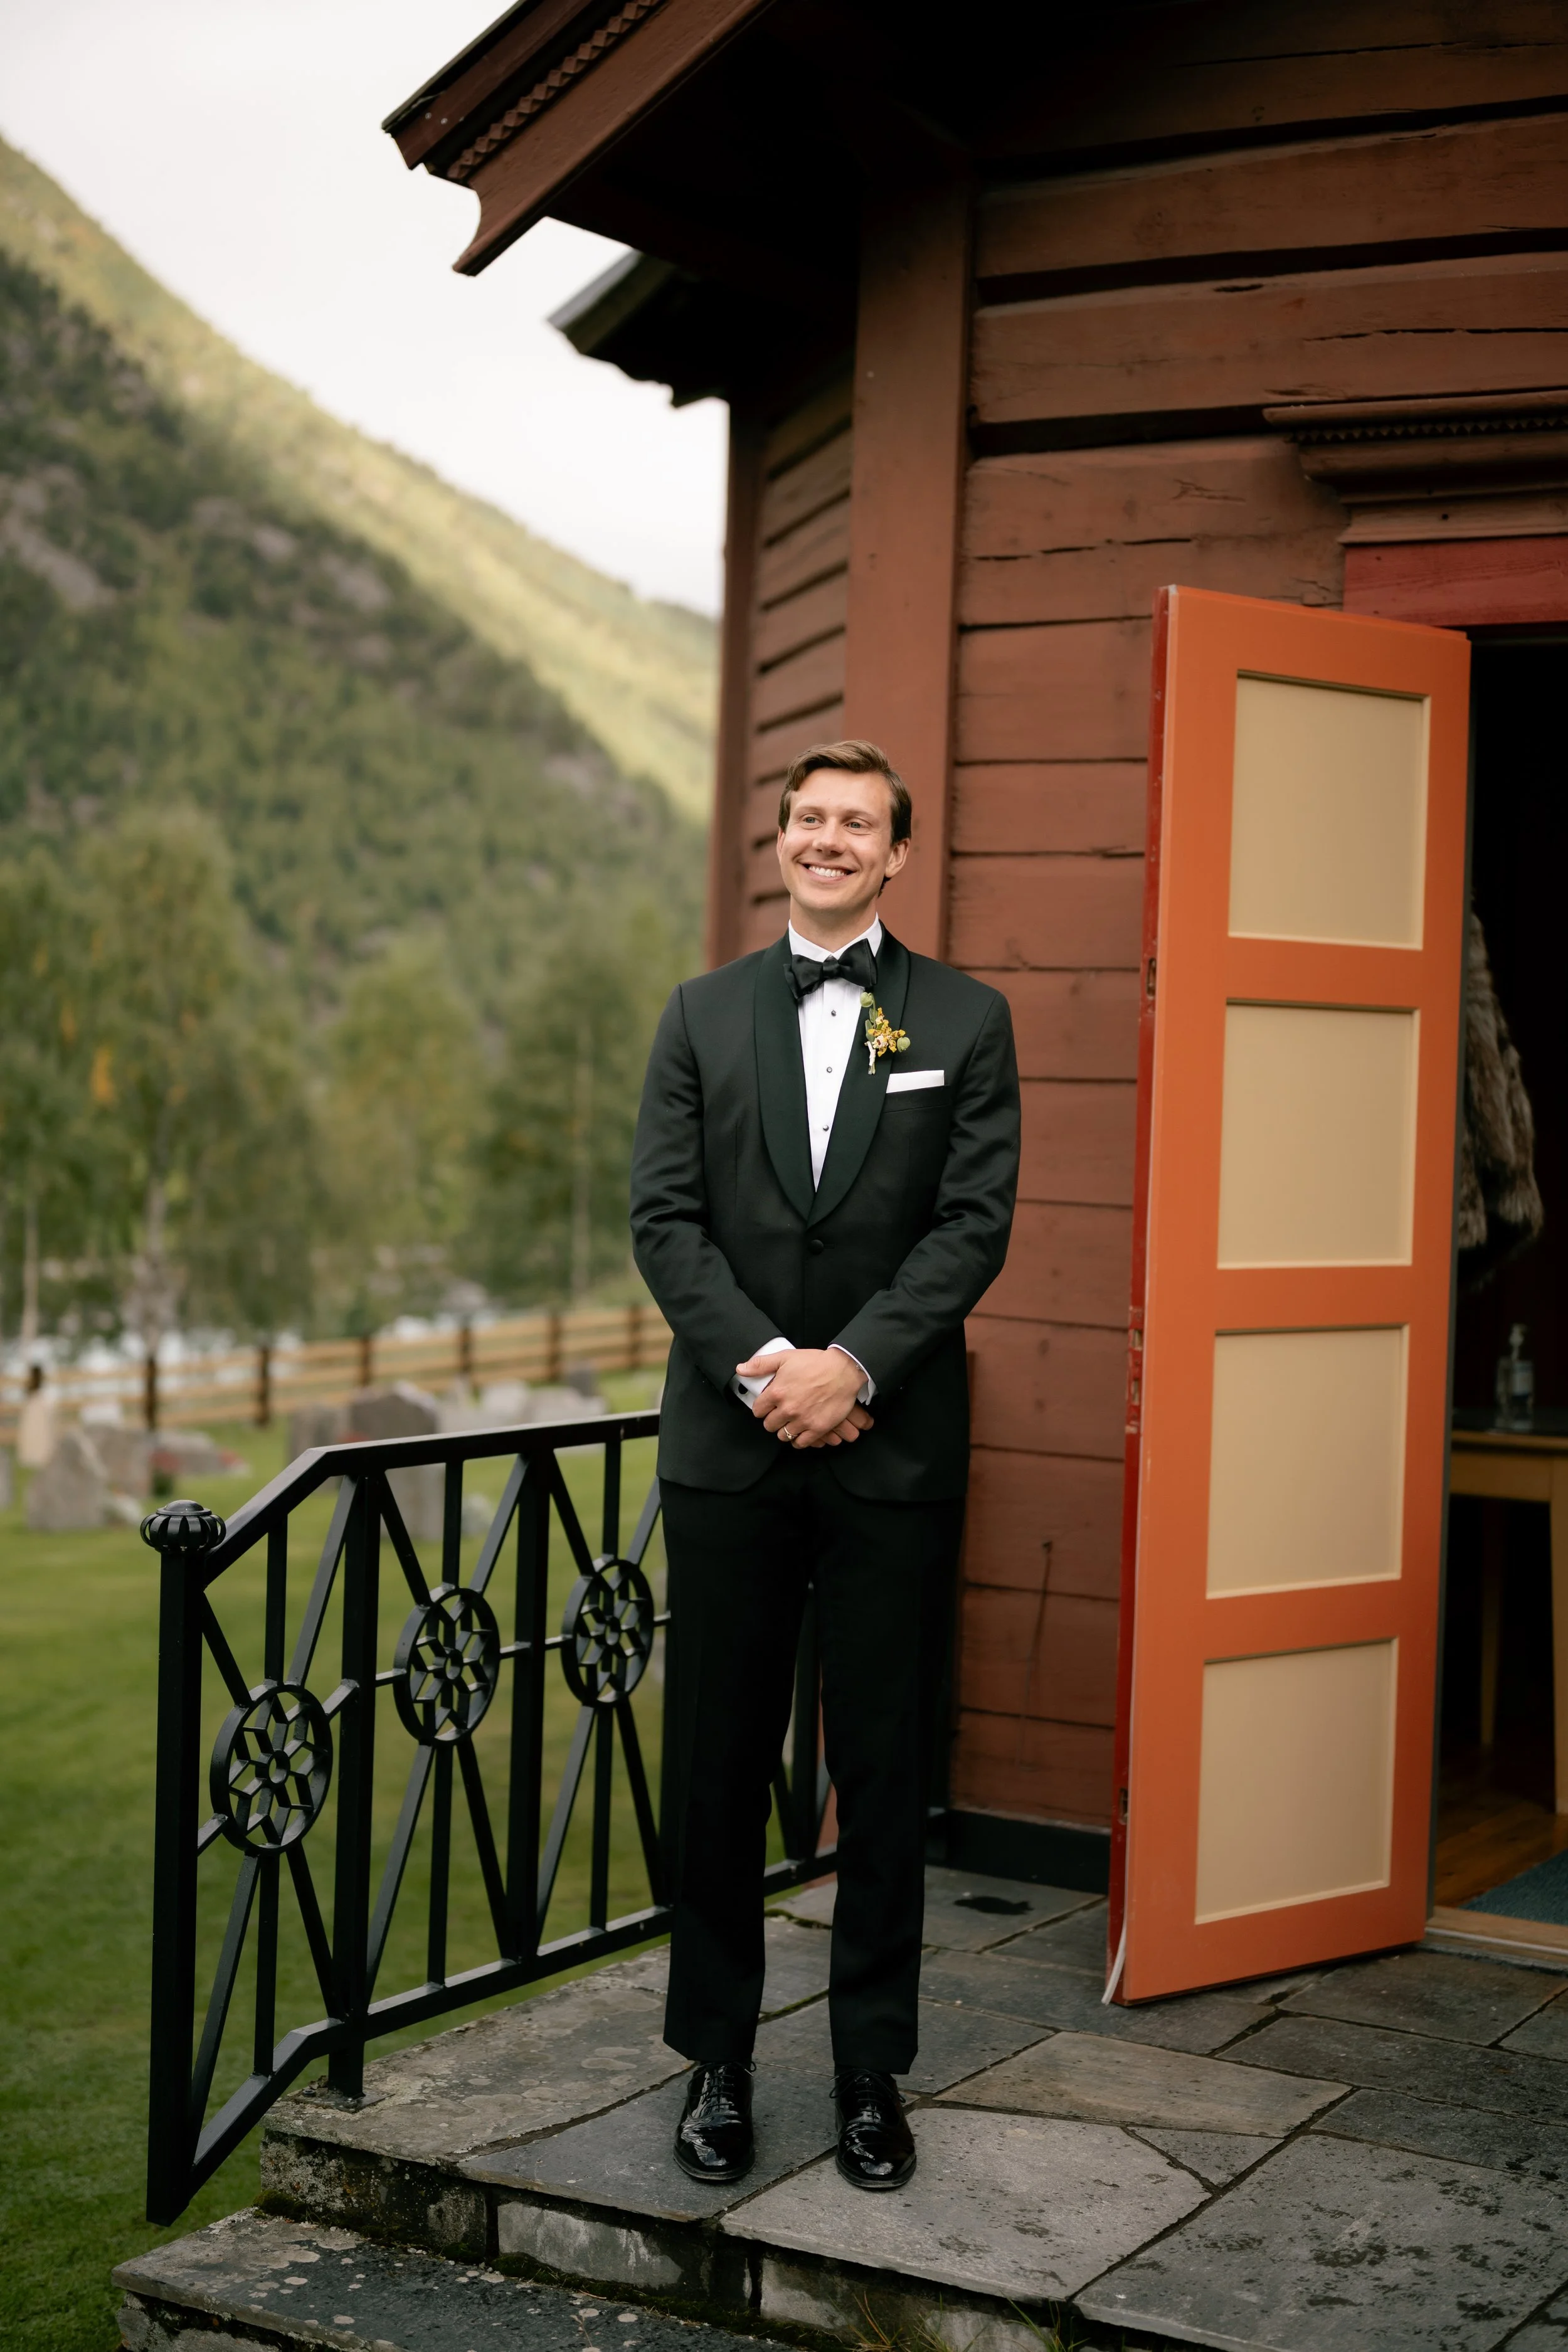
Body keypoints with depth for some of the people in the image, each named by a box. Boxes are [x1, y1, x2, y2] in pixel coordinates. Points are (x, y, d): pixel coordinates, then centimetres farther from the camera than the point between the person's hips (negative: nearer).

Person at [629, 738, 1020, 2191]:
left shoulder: (966, 1022, 6)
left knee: (885, 1773, 5)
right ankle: (717, 2064, 19)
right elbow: (664, 1215, 1)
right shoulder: (704, 1014, 10)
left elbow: (975, 1224, -3)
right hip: (730, 1444, 1)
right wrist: (763, 1362, -13)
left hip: (894, 1450, -1)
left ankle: (873, 2074, 17)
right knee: (719, 1766, 7)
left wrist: (851, 1363, -14)